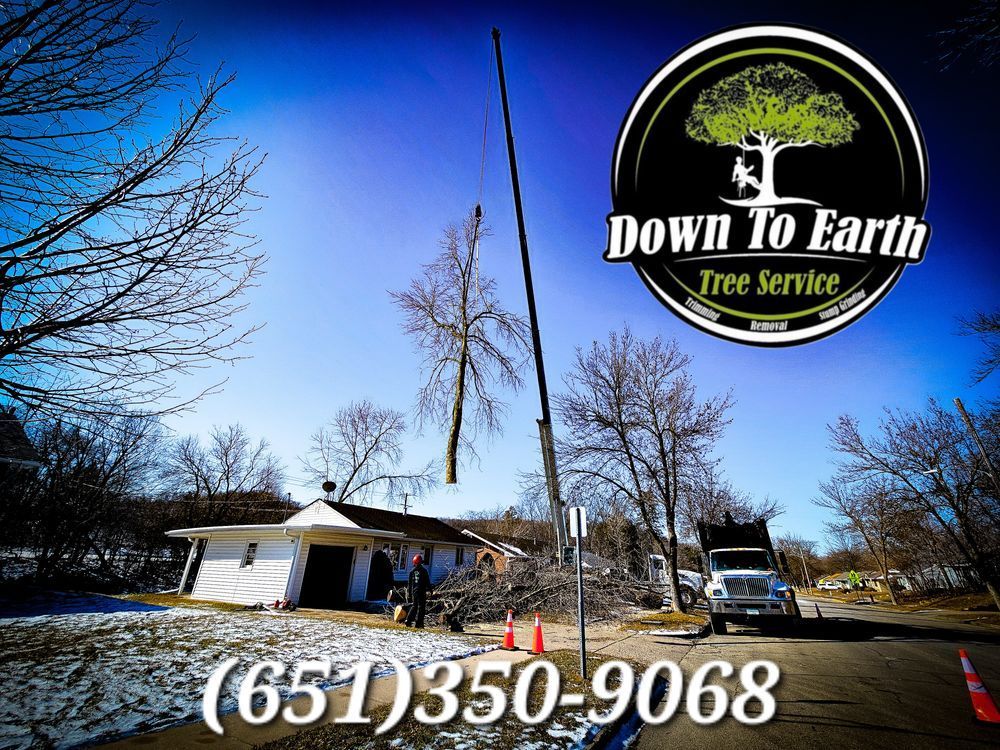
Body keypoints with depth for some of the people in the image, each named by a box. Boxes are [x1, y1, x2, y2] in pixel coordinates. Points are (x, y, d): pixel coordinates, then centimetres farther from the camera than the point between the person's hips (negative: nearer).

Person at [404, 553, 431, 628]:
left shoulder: (412, 571, 7)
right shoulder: (424, 571, -7)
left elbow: (410, 584, 11)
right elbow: (427, 582, -6)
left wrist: (410, 594, 17)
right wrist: (429, 590, 0)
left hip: (414, 592, 5)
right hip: (422, 592, -5)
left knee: (414, 606, 18)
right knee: (421, 607, 2)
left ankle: (408, 621, 11)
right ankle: (419, 623, 0)